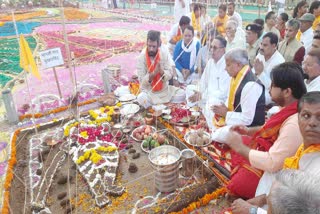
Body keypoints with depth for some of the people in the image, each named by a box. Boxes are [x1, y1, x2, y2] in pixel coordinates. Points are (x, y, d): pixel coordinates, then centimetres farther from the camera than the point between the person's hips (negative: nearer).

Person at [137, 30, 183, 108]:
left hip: (164, 89, 3)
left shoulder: (164, 54, -8)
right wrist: (153, 74, -33)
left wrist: (162, 72, -30)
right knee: (141, 98, -34)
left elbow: (169, 75, -8)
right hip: (148, 91, -3)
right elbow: (142, 81, -15)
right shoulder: (142, 57, -14)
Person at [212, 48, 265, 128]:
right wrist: (222, 111, -3)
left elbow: (247, 119, -23)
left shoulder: (251, 85, -22)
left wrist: (226, 113, -13)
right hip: (235, 126, 8)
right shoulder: (235, 79, 6)